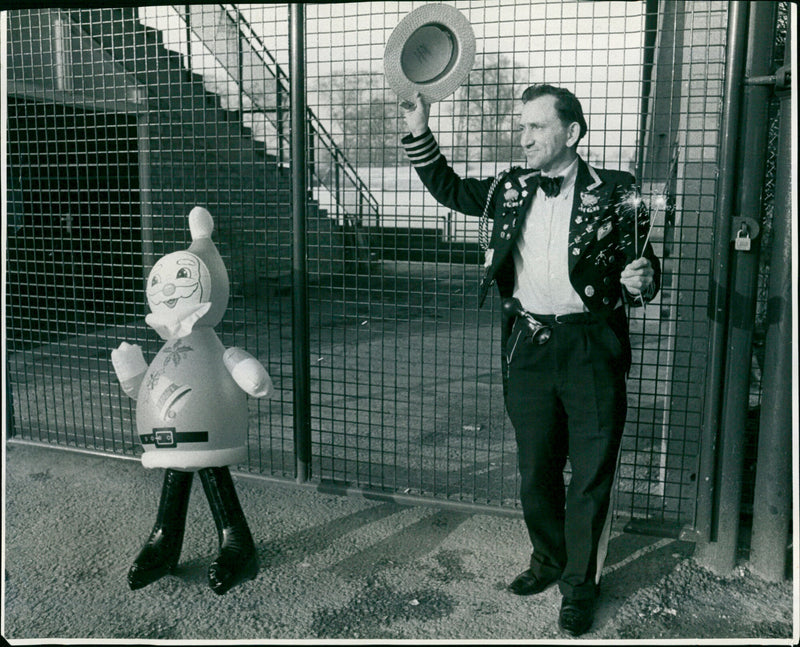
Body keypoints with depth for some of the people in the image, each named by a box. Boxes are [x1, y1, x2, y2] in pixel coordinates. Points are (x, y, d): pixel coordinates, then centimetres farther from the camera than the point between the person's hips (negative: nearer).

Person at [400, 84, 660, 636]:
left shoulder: (615, 193, -3)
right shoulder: (512, 189, 8)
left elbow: (642, 268, 1)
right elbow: (450, 189, 18)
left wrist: (641, 280, -23)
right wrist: (419, 131, 6)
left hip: (592, 347, -3)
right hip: (528, 345, 4)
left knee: (591, 475, 5)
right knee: (536, 468, 16)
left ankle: (581, 584, 24)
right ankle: (548, 559, 38)